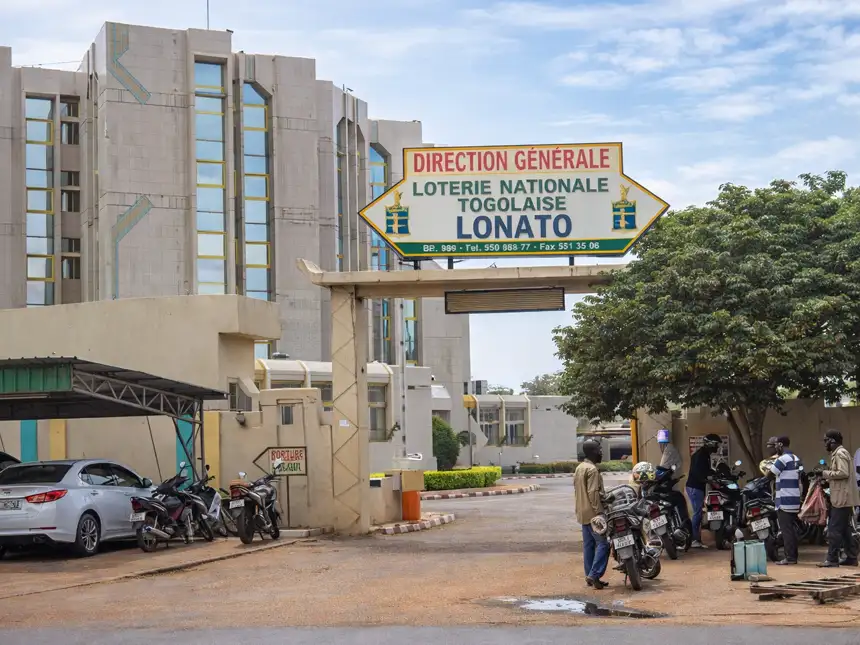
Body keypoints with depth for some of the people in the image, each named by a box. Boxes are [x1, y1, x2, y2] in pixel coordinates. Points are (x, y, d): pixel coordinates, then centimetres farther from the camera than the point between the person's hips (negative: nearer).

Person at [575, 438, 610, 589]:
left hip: (583, 513, 10)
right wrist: (600, 512, -19)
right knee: (603, 543, -9)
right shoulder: (592, 470, -15)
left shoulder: (579, 468, 16)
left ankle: (590, 577, 11)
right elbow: (593, 493, -21)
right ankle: (594, 575, -15)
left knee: (588, 545, 10)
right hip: (593, 513, -10)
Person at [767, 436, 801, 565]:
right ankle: (794, 556, 15)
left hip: (784, 501, -9)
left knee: (786, 529, -6)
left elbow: (770, 475, -12)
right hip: (795, 500, 9)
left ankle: (790, 557, -6)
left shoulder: (782, 459, -14)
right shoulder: (796, 459, 14)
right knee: (792, 528, 12)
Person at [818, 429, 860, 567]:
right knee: (844, 529, 14)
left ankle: (832, 559, -9)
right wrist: (826, 477, 12)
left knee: (834, 530, -10)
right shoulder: (839, 453, 19)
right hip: (843, 498, 11)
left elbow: (843, 473, -24)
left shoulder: (839, 454, -12)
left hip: (842, 498, -11)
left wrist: (825, 473, -15)